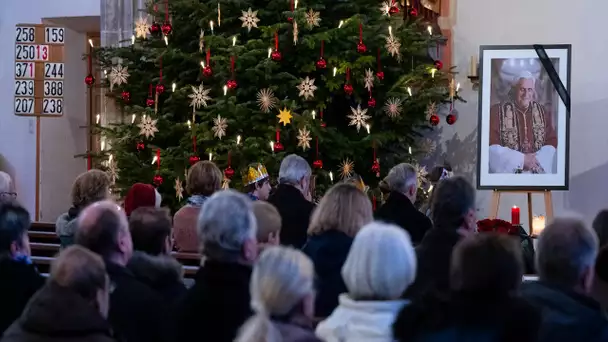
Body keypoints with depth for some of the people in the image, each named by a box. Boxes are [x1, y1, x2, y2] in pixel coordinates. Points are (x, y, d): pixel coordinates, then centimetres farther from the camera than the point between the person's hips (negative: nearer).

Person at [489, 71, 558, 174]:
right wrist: (522, 160, -14)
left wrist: (536, 160, -10)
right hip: (507, 171, -2)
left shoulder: (543, 112, 10)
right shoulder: (497, 111, -1)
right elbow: (492, 146, -7)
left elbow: (552, 142, 8)